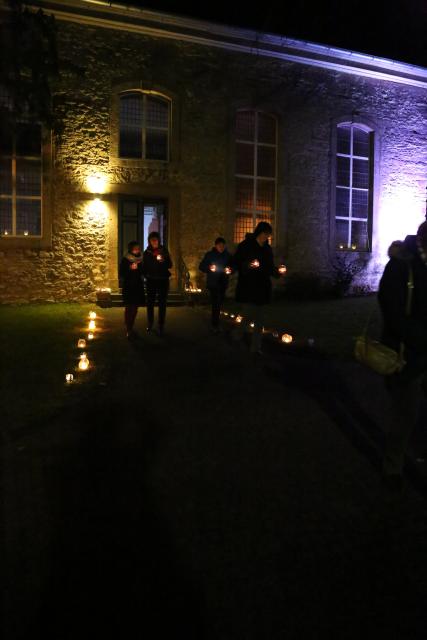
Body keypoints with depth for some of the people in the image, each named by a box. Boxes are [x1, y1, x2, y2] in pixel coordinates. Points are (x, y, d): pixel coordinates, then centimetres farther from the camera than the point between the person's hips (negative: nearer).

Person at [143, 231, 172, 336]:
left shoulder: (164, 250, 3)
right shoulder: (147, 252, 5)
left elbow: (170, 265, 0)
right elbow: (145, 266, 10)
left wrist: (163, 260, -18)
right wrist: (146, 275, -5)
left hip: (163, 280, -1)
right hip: (151, 280, 1)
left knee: (162, 304, -2)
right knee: (150, 303, 0)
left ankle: (161, 326, 3)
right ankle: (149, 325, 12)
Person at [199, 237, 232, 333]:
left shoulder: (227, 255, 4)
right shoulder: (209, 255, -2)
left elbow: (232, 266, 11)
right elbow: (201, 266, 0)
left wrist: (230, 270, -12)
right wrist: (209, 268, -20)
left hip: (223, 283, 4)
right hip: (213, 282, -3)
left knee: (219, 303, 11)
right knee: (216, 303, -13)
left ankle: (215, 322, 26)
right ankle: (215, 325, -10)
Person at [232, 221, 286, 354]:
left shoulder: (267, 249, 12)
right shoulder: (245, 246, -4)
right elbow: (236, 263, -7)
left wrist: (278, 271, -2)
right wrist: (248, 265, -24)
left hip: (262, 288, 5)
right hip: (247, 288, -5)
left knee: (259, 320, 5)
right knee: (248, 316, -9)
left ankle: (256, 346, 13)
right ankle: (237, 334, 20)